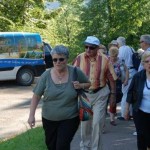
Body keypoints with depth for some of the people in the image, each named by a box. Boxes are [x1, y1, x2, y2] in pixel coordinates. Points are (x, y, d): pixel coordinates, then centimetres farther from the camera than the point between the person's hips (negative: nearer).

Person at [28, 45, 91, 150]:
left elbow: (89, 84, 7)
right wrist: (32, 115, -9)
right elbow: (36, 96, -3)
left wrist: (81, 86, -15)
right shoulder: (46, 75, -9)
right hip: (49, 119, 2)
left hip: (70, 118, -2)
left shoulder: (76, 72, -10)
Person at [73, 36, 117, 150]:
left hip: (100, 94, -2)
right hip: (84, 93, 2)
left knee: (97, 123, -3)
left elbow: (112, 78, -3)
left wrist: (113, 94, -4)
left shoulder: (104, 59, -10)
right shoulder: (80, 58, -9)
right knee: (85, 122, 15)